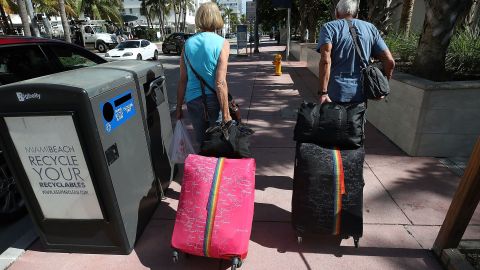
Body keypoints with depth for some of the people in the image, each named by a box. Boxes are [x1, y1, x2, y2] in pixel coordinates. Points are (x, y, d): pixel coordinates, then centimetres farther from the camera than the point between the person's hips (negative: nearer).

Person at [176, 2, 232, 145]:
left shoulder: (188, 43, 5)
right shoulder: (222, 43, -7)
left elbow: (182, 80, 5)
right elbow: (220, 83, -15)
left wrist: (179, 108, 14)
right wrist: (226, 114, -12)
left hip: (193, 101, 4)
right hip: (214, 101, -4)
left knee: (202, 143, 16)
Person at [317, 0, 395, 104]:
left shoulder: (329, 27, -1)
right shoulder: (370, 28, 10)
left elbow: (325, 61, -19)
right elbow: (389, 61, 4)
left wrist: (323, 92, -19)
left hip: (335, 93, -3)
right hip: (360, 94, 4)